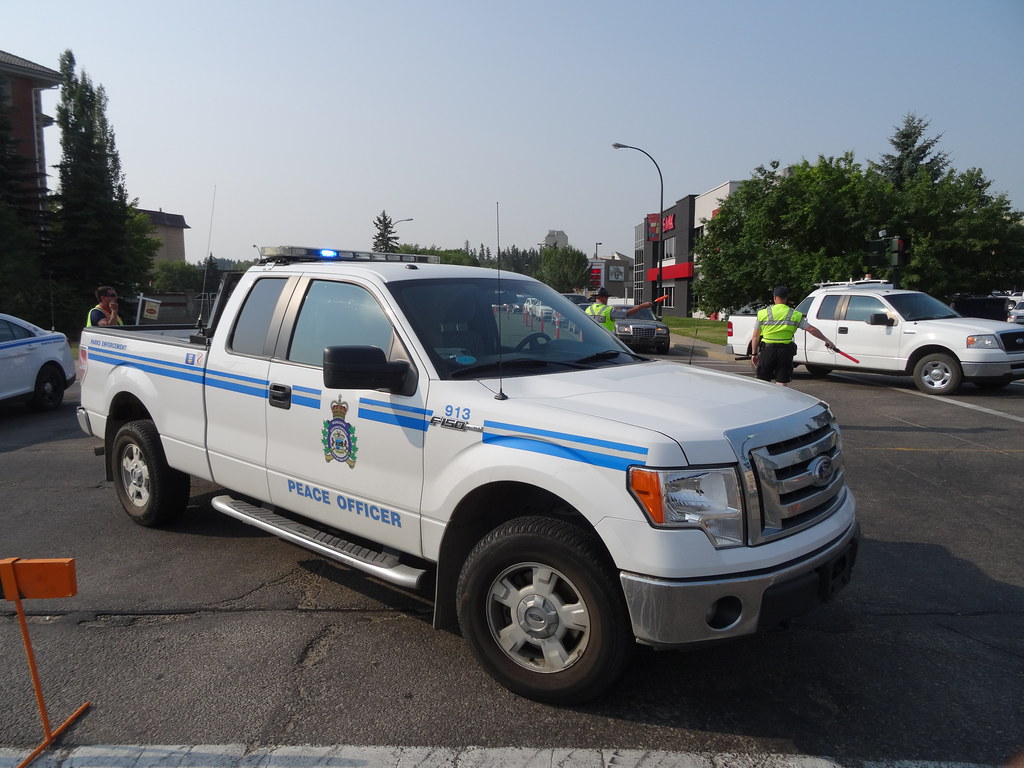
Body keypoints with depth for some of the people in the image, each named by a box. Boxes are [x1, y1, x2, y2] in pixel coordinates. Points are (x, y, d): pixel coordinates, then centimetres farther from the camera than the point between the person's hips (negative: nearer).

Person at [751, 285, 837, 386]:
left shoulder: (763, 313, 0)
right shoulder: (795, 315, 2)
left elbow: (755, 337, 2)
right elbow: (811, 329, -1)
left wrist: (754, 354, 10)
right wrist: (826, 341, 7)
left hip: (767, 350, -1)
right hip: (785, 351, 1)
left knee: (762, 383, 8)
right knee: (782, 384, 6)